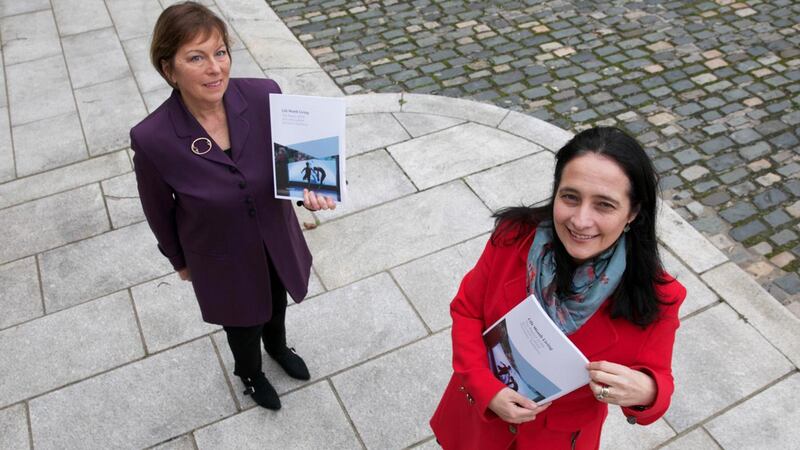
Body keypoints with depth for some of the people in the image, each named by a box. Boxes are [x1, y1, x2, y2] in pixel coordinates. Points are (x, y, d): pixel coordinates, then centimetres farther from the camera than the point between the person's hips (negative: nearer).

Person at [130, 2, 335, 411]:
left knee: (277, 302, 32)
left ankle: (277, 346, 69)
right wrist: (179, 261, 4)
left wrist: (307, 187, -29)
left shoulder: (264, 96, -25)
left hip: (277, 239, 3)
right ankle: (249, 373, 62)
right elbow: (159, 211, -12)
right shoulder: (152, 139, -30)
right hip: (222, 258, -3)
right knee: (242, 322, 26)